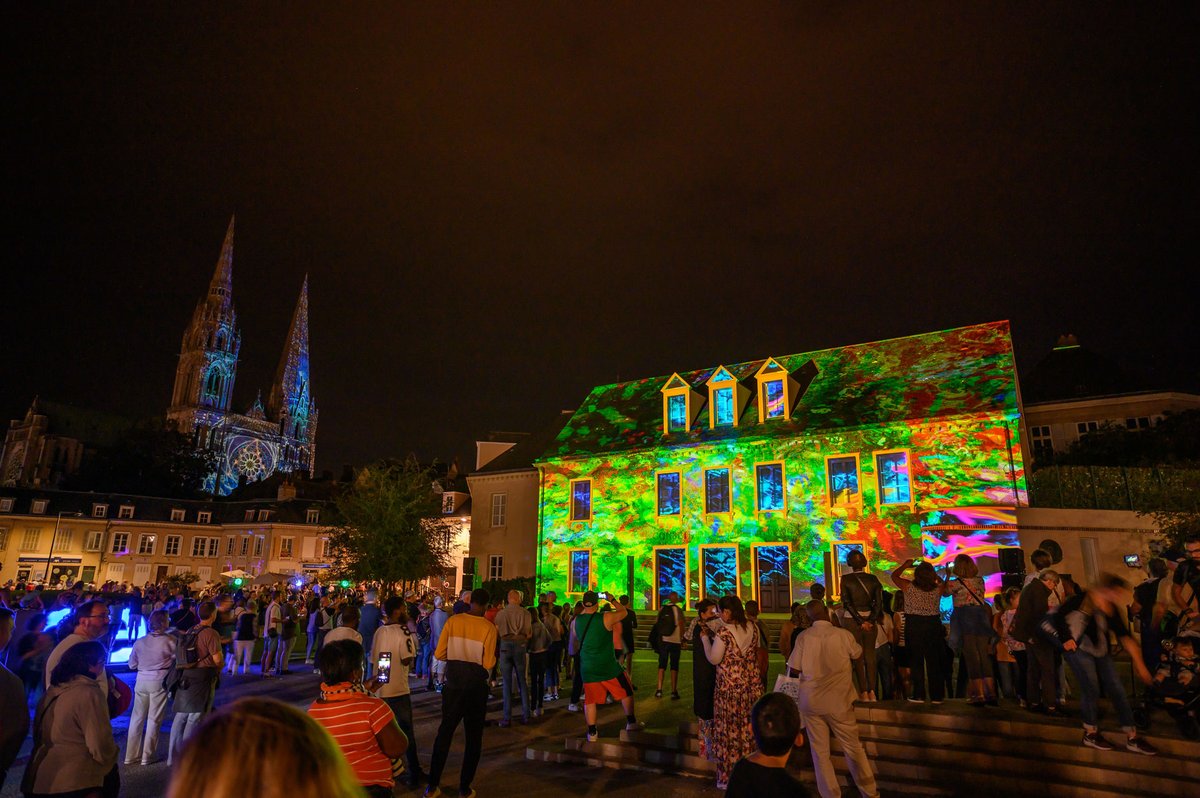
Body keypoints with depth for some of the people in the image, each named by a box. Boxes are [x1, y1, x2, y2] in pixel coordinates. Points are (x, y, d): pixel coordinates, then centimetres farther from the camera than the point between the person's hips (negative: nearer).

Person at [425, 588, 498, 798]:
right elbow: (488, 664, -13)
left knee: (444, 733, 17)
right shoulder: (488, 627, -13)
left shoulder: (453, 621, -6)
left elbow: (440, 654, -4)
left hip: (453, 684, 2)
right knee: (473, 737, 13)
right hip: (476, 687, -2)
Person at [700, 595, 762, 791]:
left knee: (729, 731, 7)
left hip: (729, 688, -5)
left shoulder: (723, 632, -18)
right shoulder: (752, 628, 0)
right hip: (752, 686, 5)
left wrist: (706, 638, 0)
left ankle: (728, 777, 16)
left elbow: (714, 659, -12)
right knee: (749, 730, 15)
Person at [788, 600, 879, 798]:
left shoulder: (803, 637, -9)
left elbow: (793, 671, -5)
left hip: (810, 701, 0)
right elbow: (858, 655, 12)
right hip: (838, 701, 0)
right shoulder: (843, 635, -10)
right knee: (853, 748, 16)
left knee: (820, 751, 11)